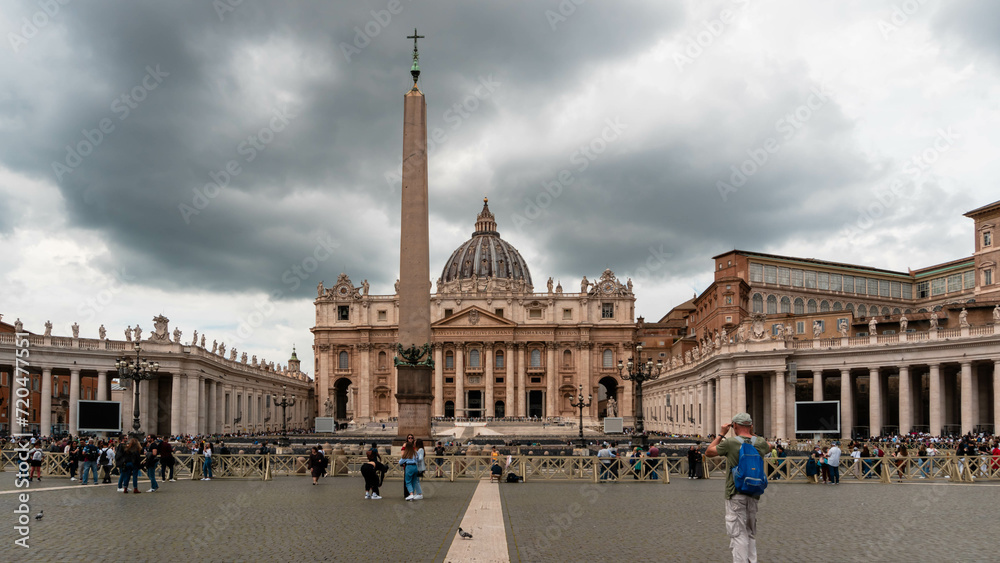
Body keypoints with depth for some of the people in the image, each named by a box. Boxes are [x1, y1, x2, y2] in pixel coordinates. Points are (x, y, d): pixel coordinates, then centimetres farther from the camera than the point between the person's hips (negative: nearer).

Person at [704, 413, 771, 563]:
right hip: (753, 494, 5)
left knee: (738, 533, -4)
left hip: (735, 494, -5)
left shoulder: (730, 443, -13)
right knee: (751, 532, 19)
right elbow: (769, 447, 28)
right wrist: (753, 433, 21)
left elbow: (708, 453, 1)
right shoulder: (760, 442, 1)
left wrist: (721, 434, 6)